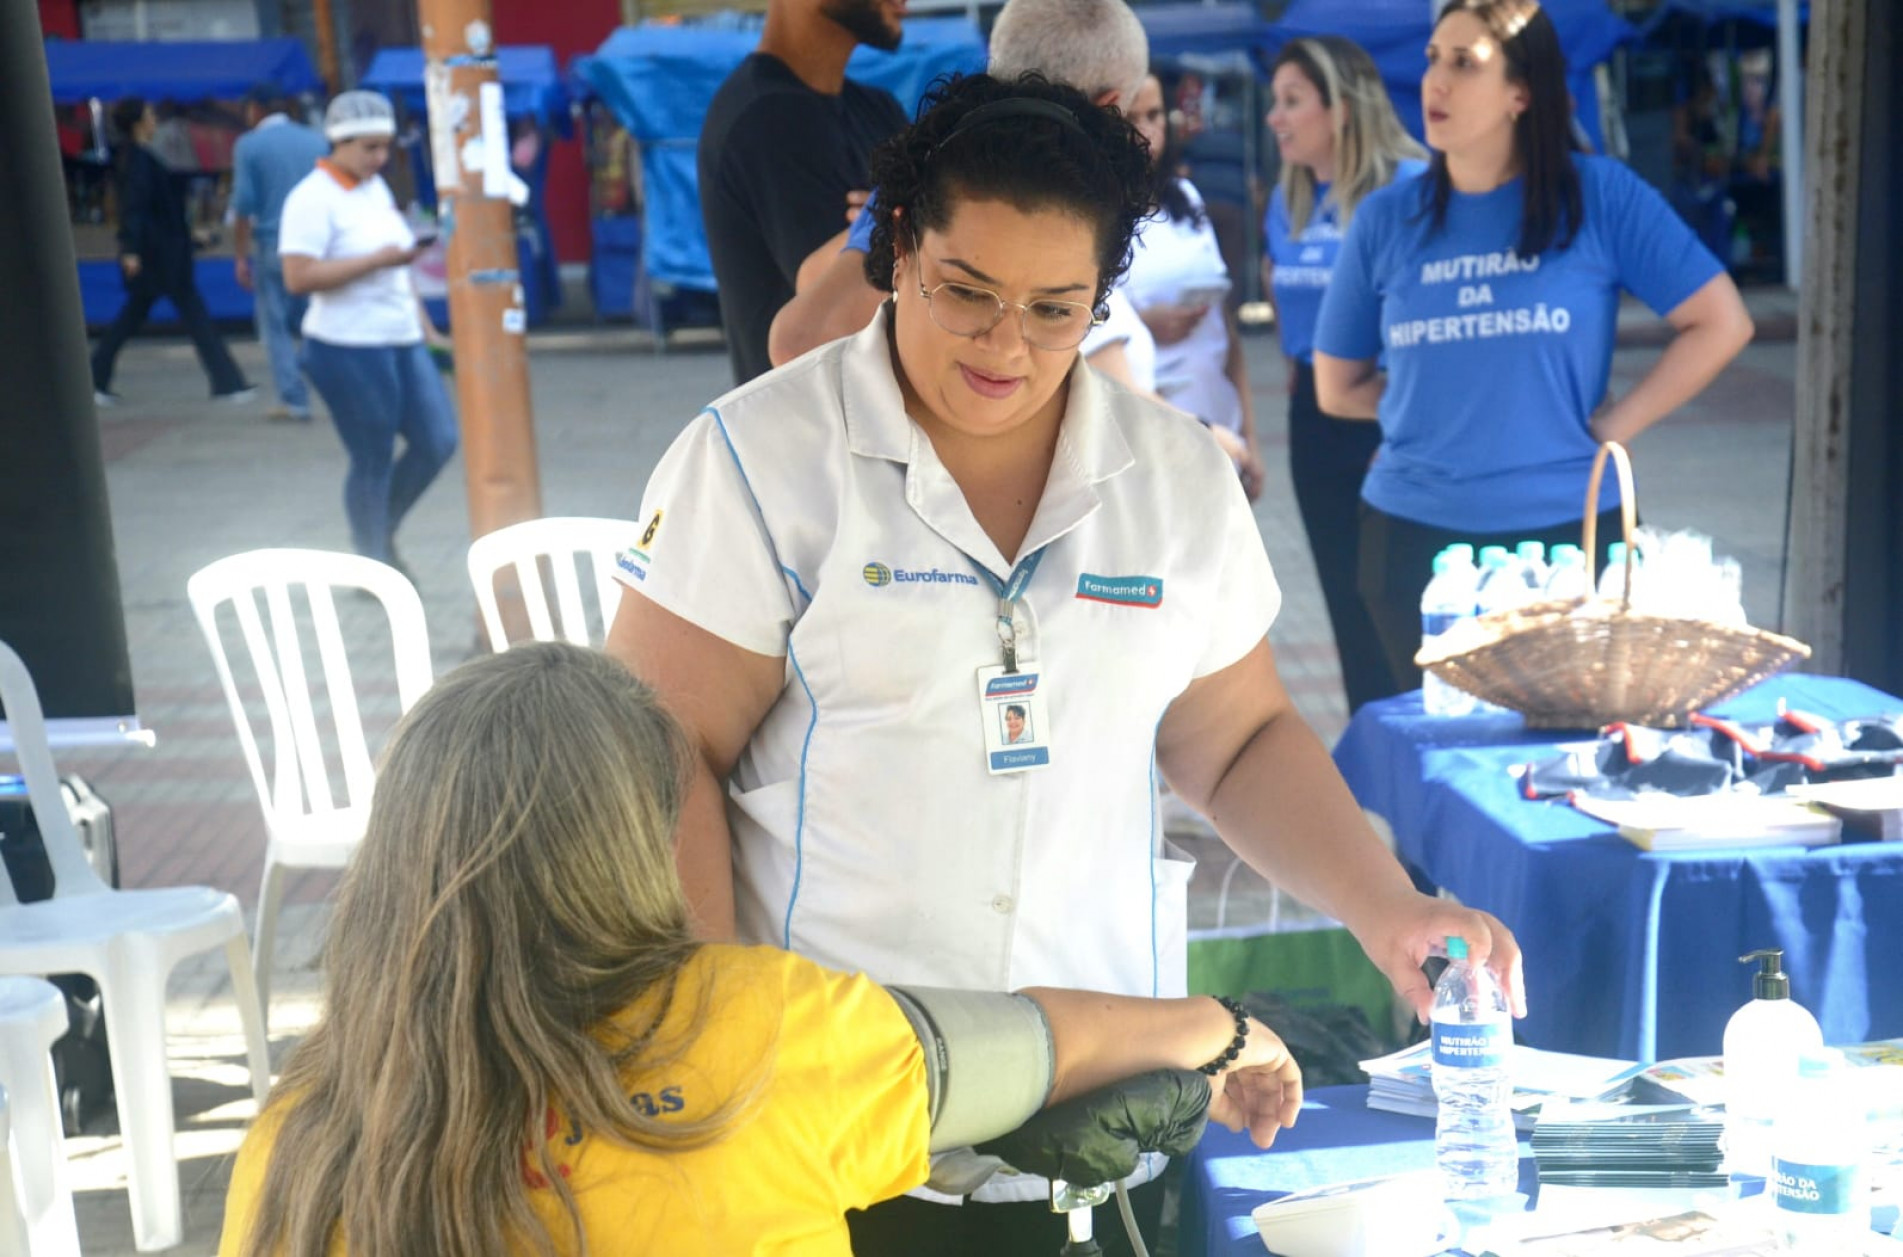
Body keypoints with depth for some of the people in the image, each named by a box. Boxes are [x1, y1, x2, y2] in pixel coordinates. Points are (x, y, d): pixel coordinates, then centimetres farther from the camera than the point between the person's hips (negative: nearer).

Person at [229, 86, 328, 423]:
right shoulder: (317, 141, 8)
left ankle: (294, 400, 0)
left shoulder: (249, 145, -3)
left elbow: (243, 204, -7)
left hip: (273, 245, -3)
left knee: (276, 325, 5)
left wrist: (240, 256, -1)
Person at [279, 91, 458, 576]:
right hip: (348, 349, -8)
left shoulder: (376, 188, 13)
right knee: (374, 460, 0)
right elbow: (298, 277, -22)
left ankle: (381, 532, 25)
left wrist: (425, 327, 20)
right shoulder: (312, 199, -12)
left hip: (401, 341, 8)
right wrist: (376, 260, -23)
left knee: (439, 439, 5)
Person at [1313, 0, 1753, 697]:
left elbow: (1721, 324, -2)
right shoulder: (1386, 218, 2)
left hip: (1572, 531, -2)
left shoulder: (1601, 195, -4)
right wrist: (1441, 405, 0)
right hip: (1414, 536, 2)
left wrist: (1612, 425, -7)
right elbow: (1338, 388, 10)